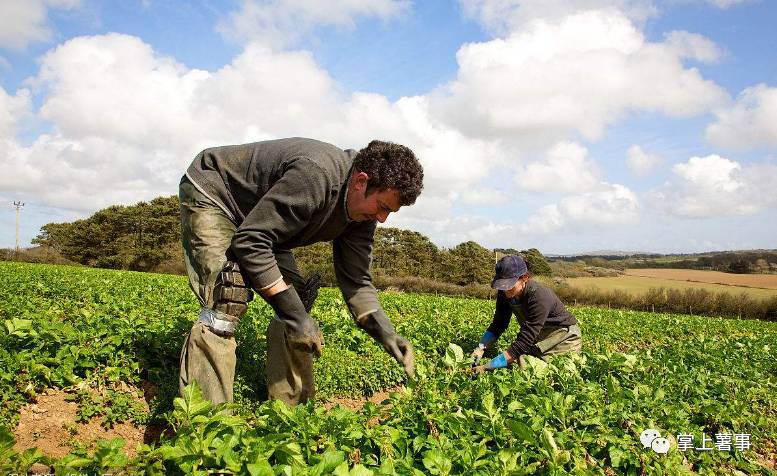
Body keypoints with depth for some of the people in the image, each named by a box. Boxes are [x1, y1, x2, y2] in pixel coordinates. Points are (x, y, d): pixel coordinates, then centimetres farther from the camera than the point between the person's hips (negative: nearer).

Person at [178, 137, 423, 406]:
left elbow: (355, 280, -6)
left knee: (298, 302, -3)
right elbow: (249, 242, -37)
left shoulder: (362, 211, -10)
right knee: (227, 303, -26)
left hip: (258, 224, 8)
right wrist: (293, 313, -36)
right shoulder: (315, 175, -38)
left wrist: (384, 331, -21)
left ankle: (290, 411, 5)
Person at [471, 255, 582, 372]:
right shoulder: (505, 293, -15)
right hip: (538, 336, 5)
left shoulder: (539, 298, -37)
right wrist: (481, 347, -23)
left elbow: (524, 342, -39)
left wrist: (487, 367, -43)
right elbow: (498, 324, -4)